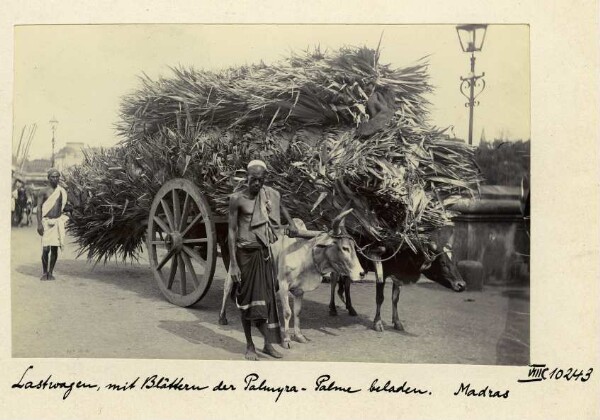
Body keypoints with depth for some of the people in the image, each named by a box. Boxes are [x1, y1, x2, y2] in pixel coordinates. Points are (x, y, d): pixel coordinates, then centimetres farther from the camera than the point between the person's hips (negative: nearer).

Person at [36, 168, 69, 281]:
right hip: (46, 222, -3)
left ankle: (51, 272, 13)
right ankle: (44, 272, 7)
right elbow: (39, 207, -4)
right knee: (45, 249, -8)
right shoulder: (44, 192, -2)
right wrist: (39, 224, -12)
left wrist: (63, 220, 16)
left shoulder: (62, 191, 8)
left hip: (58, 222, 3)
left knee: (55, 248, 3)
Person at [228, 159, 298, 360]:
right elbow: (232, 231, -10)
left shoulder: (272, 195, 2)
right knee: (247, 300, 4)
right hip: (245, 253, -3)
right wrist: (233, 264, -13)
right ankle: (249, 346, 16)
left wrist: (291, 223, 22)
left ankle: (268, 343, 14)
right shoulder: (237, 199, -10)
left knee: (267, 297, 5)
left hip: (265, 253, 4)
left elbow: (281, 208, 27)